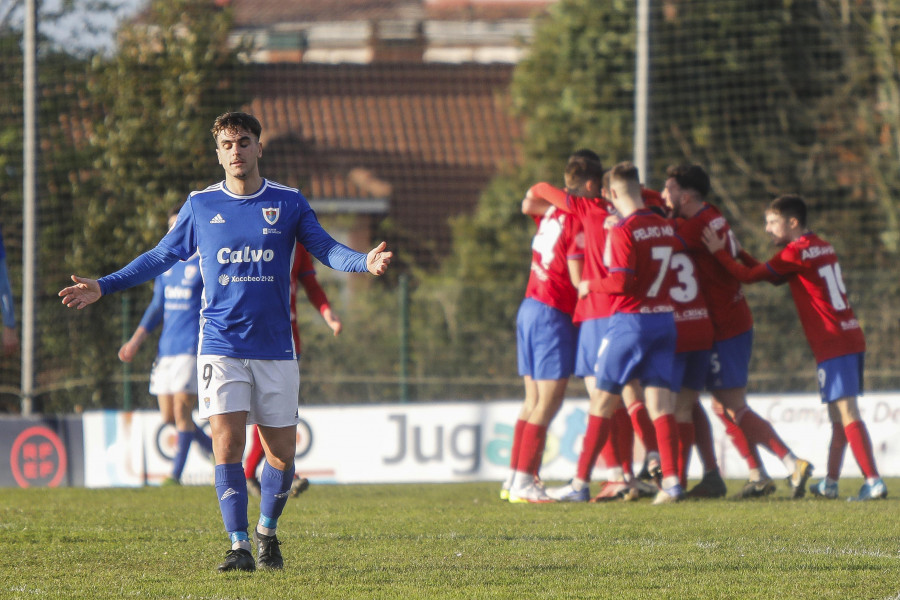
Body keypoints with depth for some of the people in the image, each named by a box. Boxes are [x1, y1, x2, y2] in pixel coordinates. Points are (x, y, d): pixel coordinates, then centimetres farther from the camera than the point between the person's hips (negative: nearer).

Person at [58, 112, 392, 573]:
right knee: (227, 442, -14)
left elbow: (326, 249, 2)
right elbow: (162, 256, 14)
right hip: (221, 344, -1)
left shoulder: (288, 203, 4)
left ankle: (267, 530, 27)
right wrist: (104, 287, 10)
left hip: (276, 347, 1)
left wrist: (365, 261, -18)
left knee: (281, 451, 3)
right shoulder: (200, 205, 6)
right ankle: (239, 546, -9)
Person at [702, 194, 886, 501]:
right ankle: (830, 483, 24)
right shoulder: (823, 248, 18)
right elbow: (772, 274, 26)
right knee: (839, 414, 15)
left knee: (846, 412, -14)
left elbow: (749, 276, -7)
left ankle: (873, 481, -23)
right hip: (851, 338, 9)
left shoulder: (795, 253, -10)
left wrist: (719, 252, 4)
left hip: (832, 345, -9)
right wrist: (738, 253, 22)